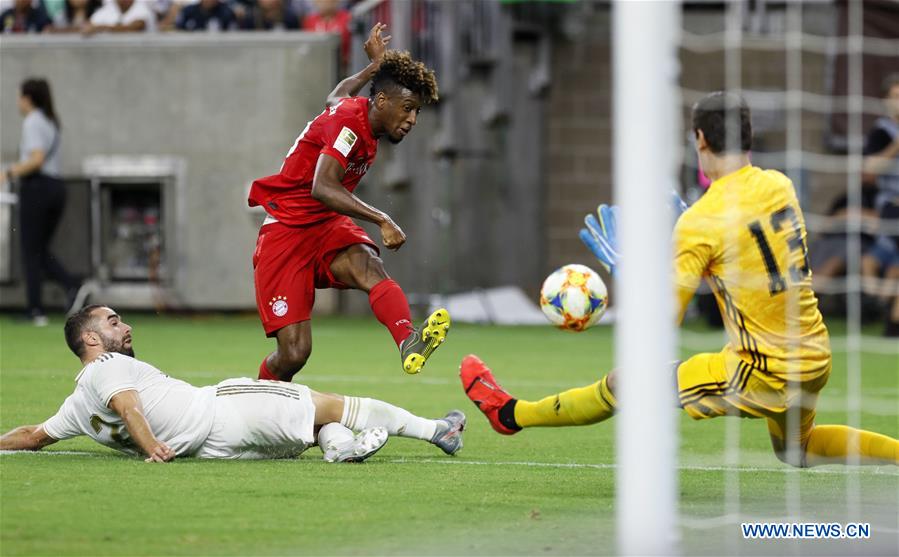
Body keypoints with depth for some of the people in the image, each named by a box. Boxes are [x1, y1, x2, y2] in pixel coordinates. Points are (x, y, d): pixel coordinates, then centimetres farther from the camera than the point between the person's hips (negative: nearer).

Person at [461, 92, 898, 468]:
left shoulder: (701, 221, -17)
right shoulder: (779, 185, 3)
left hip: (764, 375, -7)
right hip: (816, 360, 7)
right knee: (796, 450, 36)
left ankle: (512, 413, 19)